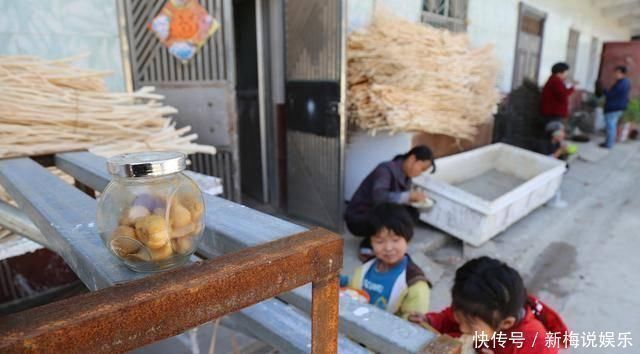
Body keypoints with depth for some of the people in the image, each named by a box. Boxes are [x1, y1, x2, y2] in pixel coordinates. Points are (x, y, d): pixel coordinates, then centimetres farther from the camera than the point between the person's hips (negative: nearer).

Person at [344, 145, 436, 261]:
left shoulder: (406, 176, 3)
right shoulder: (386, 169, -22)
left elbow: (397, 200, 6)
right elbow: (379, 197, -37)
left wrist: (414, 199, -13)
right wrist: (409, 195, -33)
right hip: (357, 219, -8)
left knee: (412, 213, -10)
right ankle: (367, 248, -10)